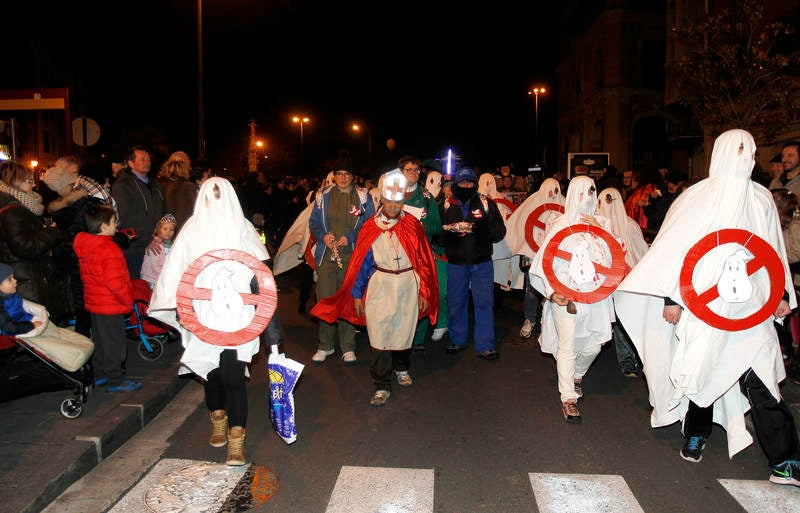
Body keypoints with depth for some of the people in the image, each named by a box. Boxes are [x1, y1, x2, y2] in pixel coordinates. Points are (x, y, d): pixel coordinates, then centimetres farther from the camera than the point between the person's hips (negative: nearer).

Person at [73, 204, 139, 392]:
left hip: (94, 302, 9)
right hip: (111, 306, -9)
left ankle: (100, 375, 34)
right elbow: (115, 282, -29)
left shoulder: (84, 247, 6)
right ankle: (115, 381, 12)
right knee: (114, 342, 2)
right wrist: (128, 300, -14)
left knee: (99, 339, 21)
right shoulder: (109, 249, -24)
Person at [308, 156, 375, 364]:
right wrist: (324, 236, -7)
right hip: (326, 255, 1)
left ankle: (348, 347, 13)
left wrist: (350, 237, -10)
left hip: (352, 256, -1)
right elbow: (313, 223, 13)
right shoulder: (324, 195, 11)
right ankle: (325, 345, 16)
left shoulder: (363, 197, 6)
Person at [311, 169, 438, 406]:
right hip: (380, 286, -1)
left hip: (408, 286, 1)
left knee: (404, 330, 14)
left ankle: (402, 368, 42)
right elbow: (360, 262, 4)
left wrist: (424, 292, 2)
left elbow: (424, 260, 3)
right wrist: (357, 294, 3)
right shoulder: (370, 228, -1)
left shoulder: (412, 225, -1)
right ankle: (382, 386, 7)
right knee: (380, 335, -4)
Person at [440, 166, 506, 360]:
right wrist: (449, 233, -16)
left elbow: (500, 231, -1)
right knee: (456, 302, 11)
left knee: (484, 302, -1)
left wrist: (484, 229, -21)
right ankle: (458, 340, 28)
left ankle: (485, 346, 7)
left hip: (481, 263, -1)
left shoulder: (486, 203, 2)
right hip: (455, 263, 1)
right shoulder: (447, 205, 5)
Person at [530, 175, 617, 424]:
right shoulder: (561, 224, -1)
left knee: (593, 345, 8)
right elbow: (544, 262, -3)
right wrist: (552, 292, -12)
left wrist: (600, 231, -9)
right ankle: (568, 398, 6)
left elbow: (614, 256, 0)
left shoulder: (601, 223, 9)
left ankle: (577, 375, 39)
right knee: (567, 346, -4)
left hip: (595, 293, 3)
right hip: (566, 295, -3)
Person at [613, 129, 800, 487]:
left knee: (760, 379, -3)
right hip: (703, 304, -2)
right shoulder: (698, 197, -3)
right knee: (700, 370, 7)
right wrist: (670, 298, -10)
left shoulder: (761, 199, 10)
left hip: (750, 306, 3)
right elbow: (673, 246, -6)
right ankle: (696, 434, 30)